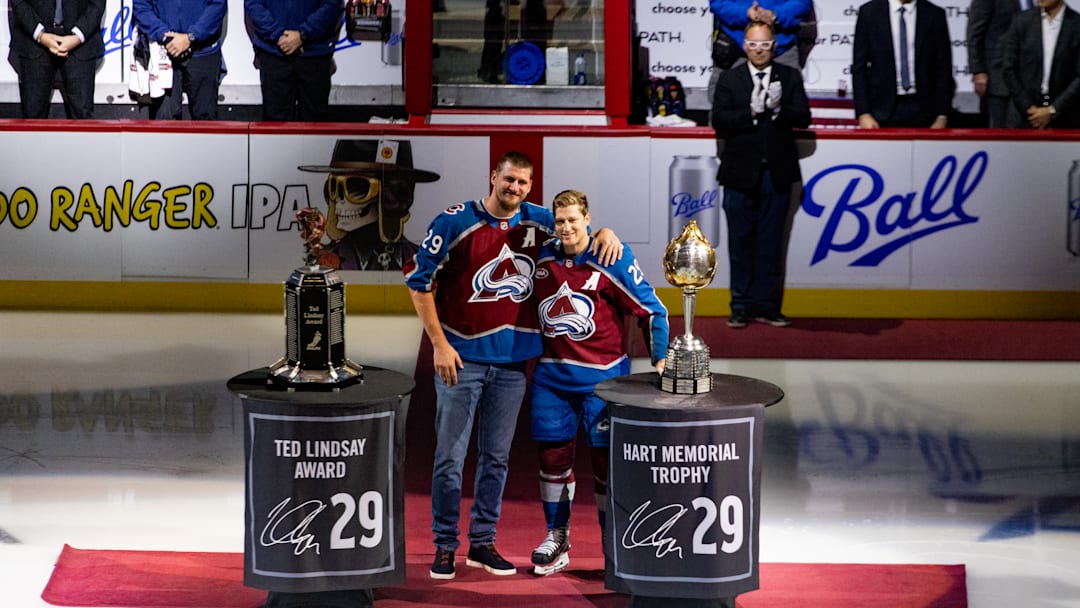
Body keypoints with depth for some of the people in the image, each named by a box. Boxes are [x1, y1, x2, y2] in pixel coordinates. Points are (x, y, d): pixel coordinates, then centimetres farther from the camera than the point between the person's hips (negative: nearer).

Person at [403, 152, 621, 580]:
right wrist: (439, 344, -8)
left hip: (512, 360, 4)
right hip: (461, 357, -4)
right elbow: (418, 279, -5)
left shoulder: (537, 221, 4)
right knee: (450, 457, -1)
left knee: (496, 457, 10)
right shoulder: (456, 222, -8)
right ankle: (444, 545, 9)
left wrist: (604, 233, -3)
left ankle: (482, 543, 20)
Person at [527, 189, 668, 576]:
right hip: (553, 375, 4)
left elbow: (651, 309, -6)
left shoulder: (613, 259, -10)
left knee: (606, 457, 0)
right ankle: (556, 539, 21)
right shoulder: (543, 258, 3)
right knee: (553, 454, 7)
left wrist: (660, 358, -10)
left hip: (601, 378, -4)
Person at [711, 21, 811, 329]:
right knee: (740, 242, 3)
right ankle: (741, 306, 10)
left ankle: (767, 305, 11)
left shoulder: (790, 77, 7)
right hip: (741, 173, -1)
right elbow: (719, 121, -7)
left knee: (771, 243, 5)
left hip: (777, 174, 1)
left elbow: (803, 118, -2)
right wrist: (752, 112, -21)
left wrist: (779, 108, -20)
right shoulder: (729, 80, 4)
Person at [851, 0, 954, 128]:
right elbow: (859, 68, 2)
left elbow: (944, 70, 4)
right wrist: (863, 113, -6)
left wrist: (942, 117, -3)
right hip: (883, 109, 0)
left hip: (922, 111, 0)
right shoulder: (869, 12, 2)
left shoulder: (935, 15, 3)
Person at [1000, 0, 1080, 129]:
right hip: (1024, 117, 1)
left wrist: (1052, 111, -10)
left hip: (1064, 119, -1)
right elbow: (1008, 69, 2)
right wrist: (1029, 108, -5)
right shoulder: (1022, 22, 2)